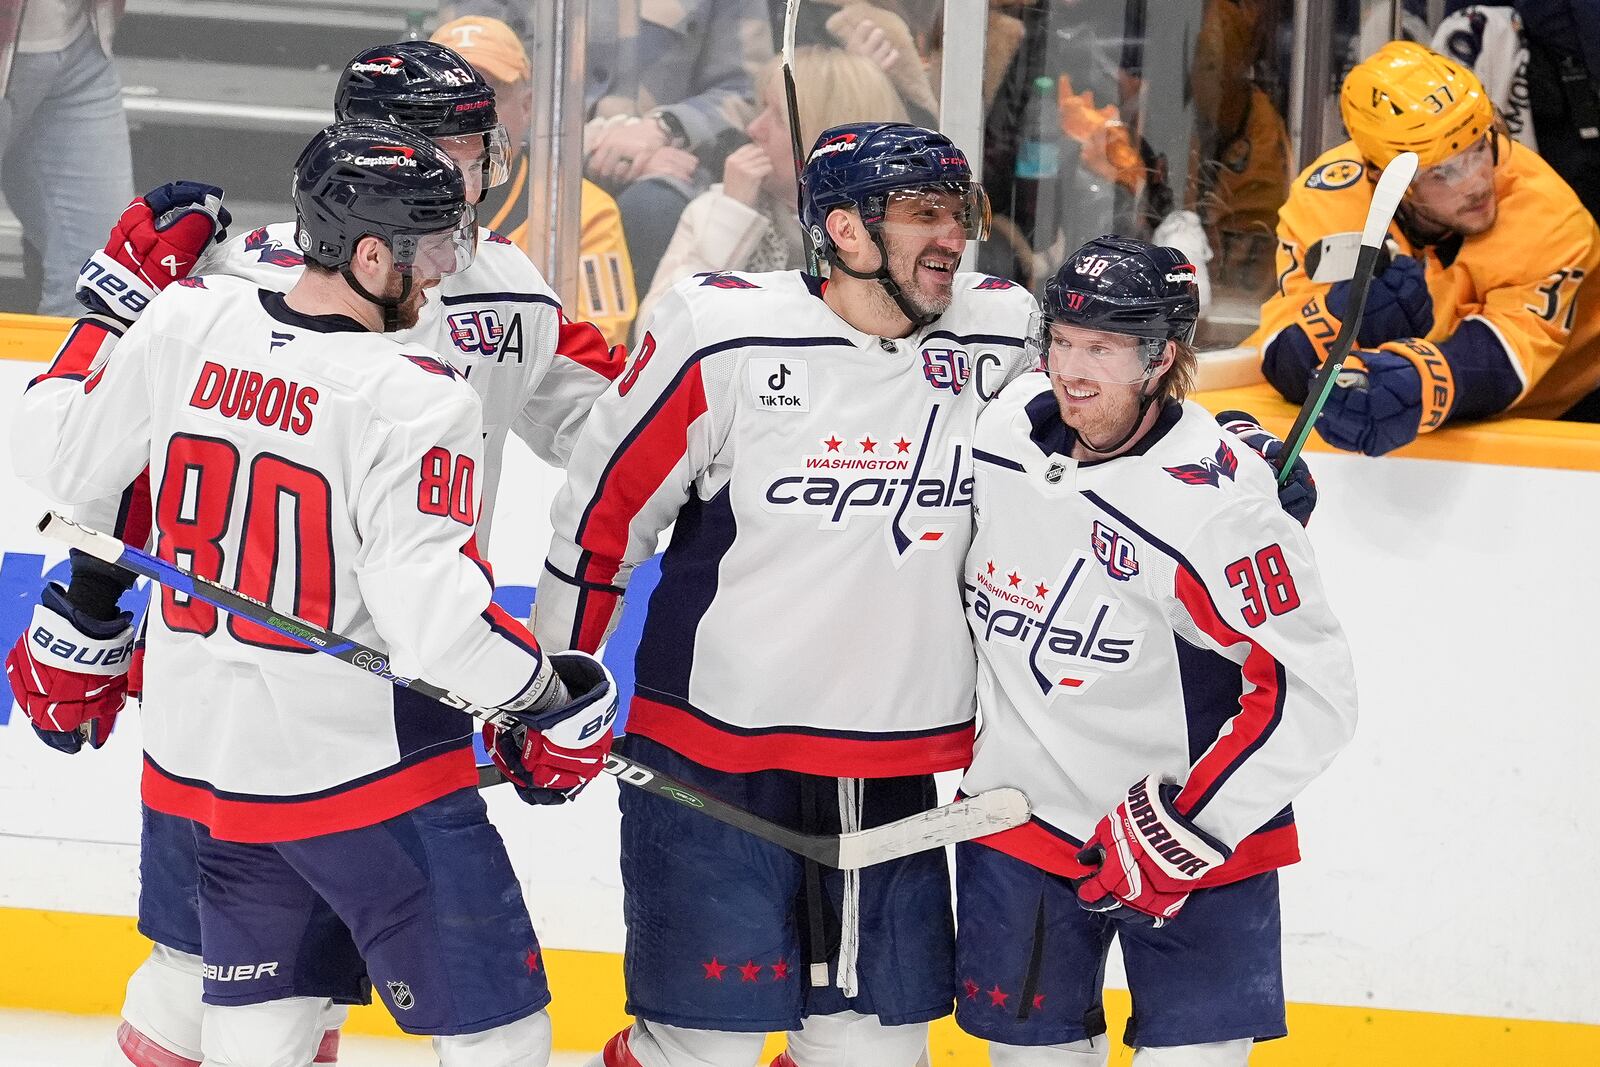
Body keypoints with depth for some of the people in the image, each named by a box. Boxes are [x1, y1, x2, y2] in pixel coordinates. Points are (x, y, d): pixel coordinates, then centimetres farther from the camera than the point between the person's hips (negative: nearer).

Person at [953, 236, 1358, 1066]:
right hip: (1018, 813, 5)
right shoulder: (998, 430, -4)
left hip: (1188, 837, -5)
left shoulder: (1214, 504, -24)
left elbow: (1312, 690, -22)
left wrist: (1189, 829, -24)